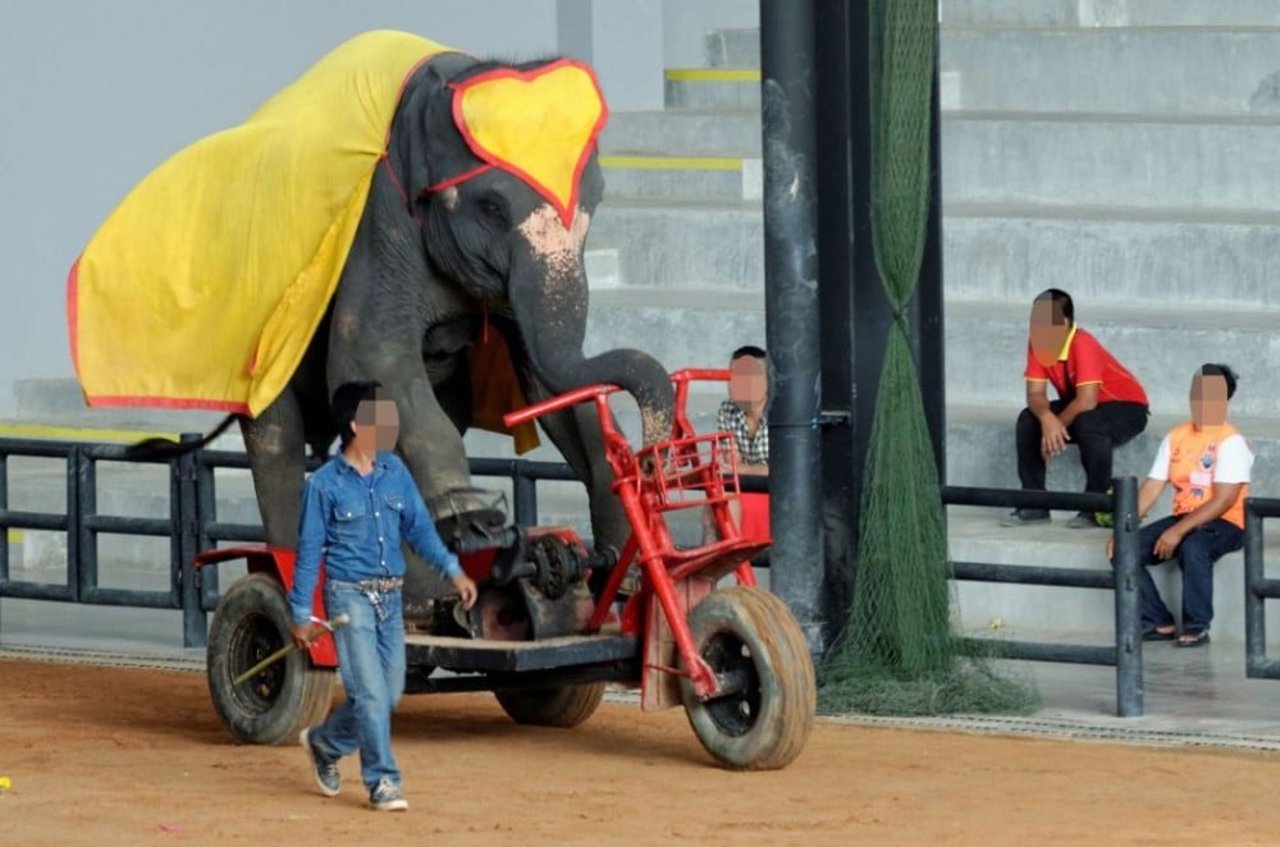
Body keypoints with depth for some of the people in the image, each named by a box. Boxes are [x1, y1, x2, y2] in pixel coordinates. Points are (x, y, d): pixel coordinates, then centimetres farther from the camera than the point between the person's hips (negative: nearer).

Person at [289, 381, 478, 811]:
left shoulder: (394, 472, 6)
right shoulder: (325, 484, -9)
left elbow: (418, 526, 13)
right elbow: (309, 551, -5)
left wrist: (453, 570, 5)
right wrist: (302, 614, -4)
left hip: (390, 595, 6)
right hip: (349, 595, -6)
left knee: (389, 691, 10)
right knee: (370, 691, -9)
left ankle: (324, 743, 32)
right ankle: (382, 783, -1)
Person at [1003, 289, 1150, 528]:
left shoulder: (1082, 344, -30)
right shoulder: (1038, 344, -10)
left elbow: (1087, 401, -34)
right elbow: (1035, 394, -12)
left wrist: (1057, 426, -23)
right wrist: (1047, 419, -34)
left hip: (1126, 408, -7)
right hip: (1079, 407, 7)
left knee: (1087, 424, -37)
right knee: (1028, 420, -12)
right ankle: (1034, 504, -5)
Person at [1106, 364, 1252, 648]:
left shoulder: (1231, 442, -12)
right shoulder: (1176, 438, 9)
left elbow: (1224, 500, -20)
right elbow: (1151, 489, 6)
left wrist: (1178, 531, -27)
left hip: (1225, 524, -7)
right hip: (1183, 519, 7)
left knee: (1193, 547, -39)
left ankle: (1197, 627, -22)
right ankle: (1159, 623, -7)